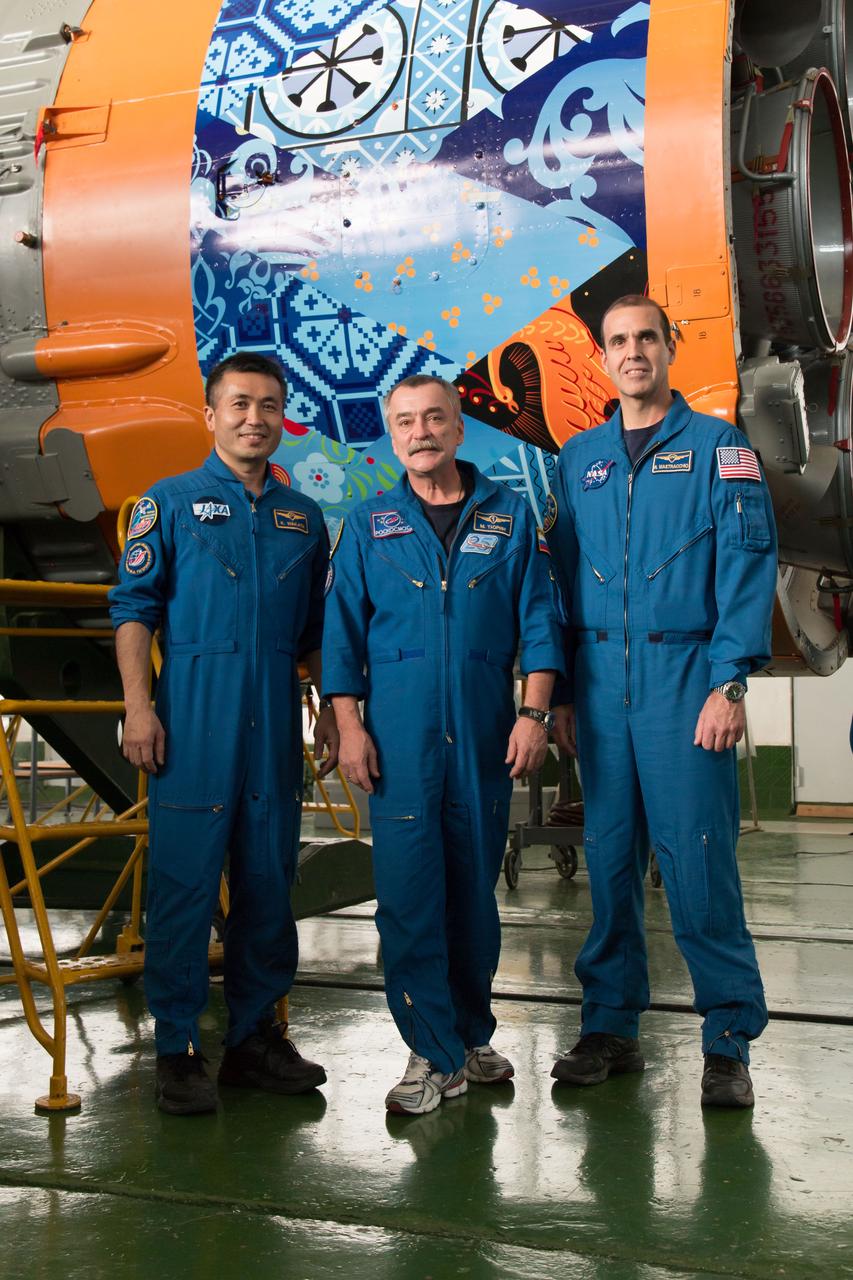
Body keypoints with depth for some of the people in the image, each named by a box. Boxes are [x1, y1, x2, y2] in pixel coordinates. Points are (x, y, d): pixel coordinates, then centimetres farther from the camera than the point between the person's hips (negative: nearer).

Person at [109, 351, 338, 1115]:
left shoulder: (303, 517, 15)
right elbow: (133, 608, -1)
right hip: (193, 716, -4)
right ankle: (177, 1047, 6)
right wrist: (138, 706, -10)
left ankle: (255, 1034, 20)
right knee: (184, 882, -3)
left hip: (276, 722, 4)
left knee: (269, 879, 8)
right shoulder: (172, 502, 4)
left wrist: (333, 707, 12)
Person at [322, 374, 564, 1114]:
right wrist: (349, 725, -2)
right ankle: (434, 1054, 4)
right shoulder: (369, 526, 9)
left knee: (476, 886, 9)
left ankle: (472, 1035, 24)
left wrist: (535, 713, -4)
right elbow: (343, 632, 6)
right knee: (408, 890, -4)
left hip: (485, 731, 1)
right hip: (400, 734, 0)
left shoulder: (510, 516, 9)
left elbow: (538, 620, 6)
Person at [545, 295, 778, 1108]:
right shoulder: (578, 460, 15)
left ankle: (728, 1042, 6)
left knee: (698, 859, -5)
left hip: (685, 676, -3)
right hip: (600, 682, 4)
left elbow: (747, 568, -3)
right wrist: (558, 689, 8)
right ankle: (611, 1025, 19)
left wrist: (731, 681, -13)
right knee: (609, 858, 8)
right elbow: (559, 576, 15)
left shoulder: (719, 448, 4)